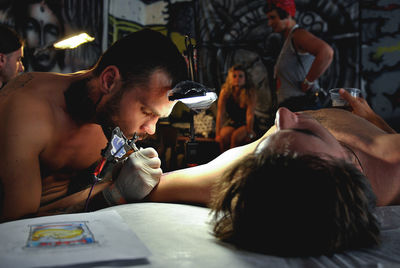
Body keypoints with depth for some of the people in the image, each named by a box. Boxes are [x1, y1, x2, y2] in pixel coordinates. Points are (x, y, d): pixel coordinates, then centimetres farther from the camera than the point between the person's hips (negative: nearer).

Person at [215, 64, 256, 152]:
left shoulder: (250, 92, -15)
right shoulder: (225, 91, -9)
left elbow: (250, 115, -20)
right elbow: (220, 113, -13)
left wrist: (249, 134, -26)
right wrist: (218, 134, -19)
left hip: (246, 124, -2)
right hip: (231, 123, 2)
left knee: (235, 136, -29)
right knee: (223, 136, -26)